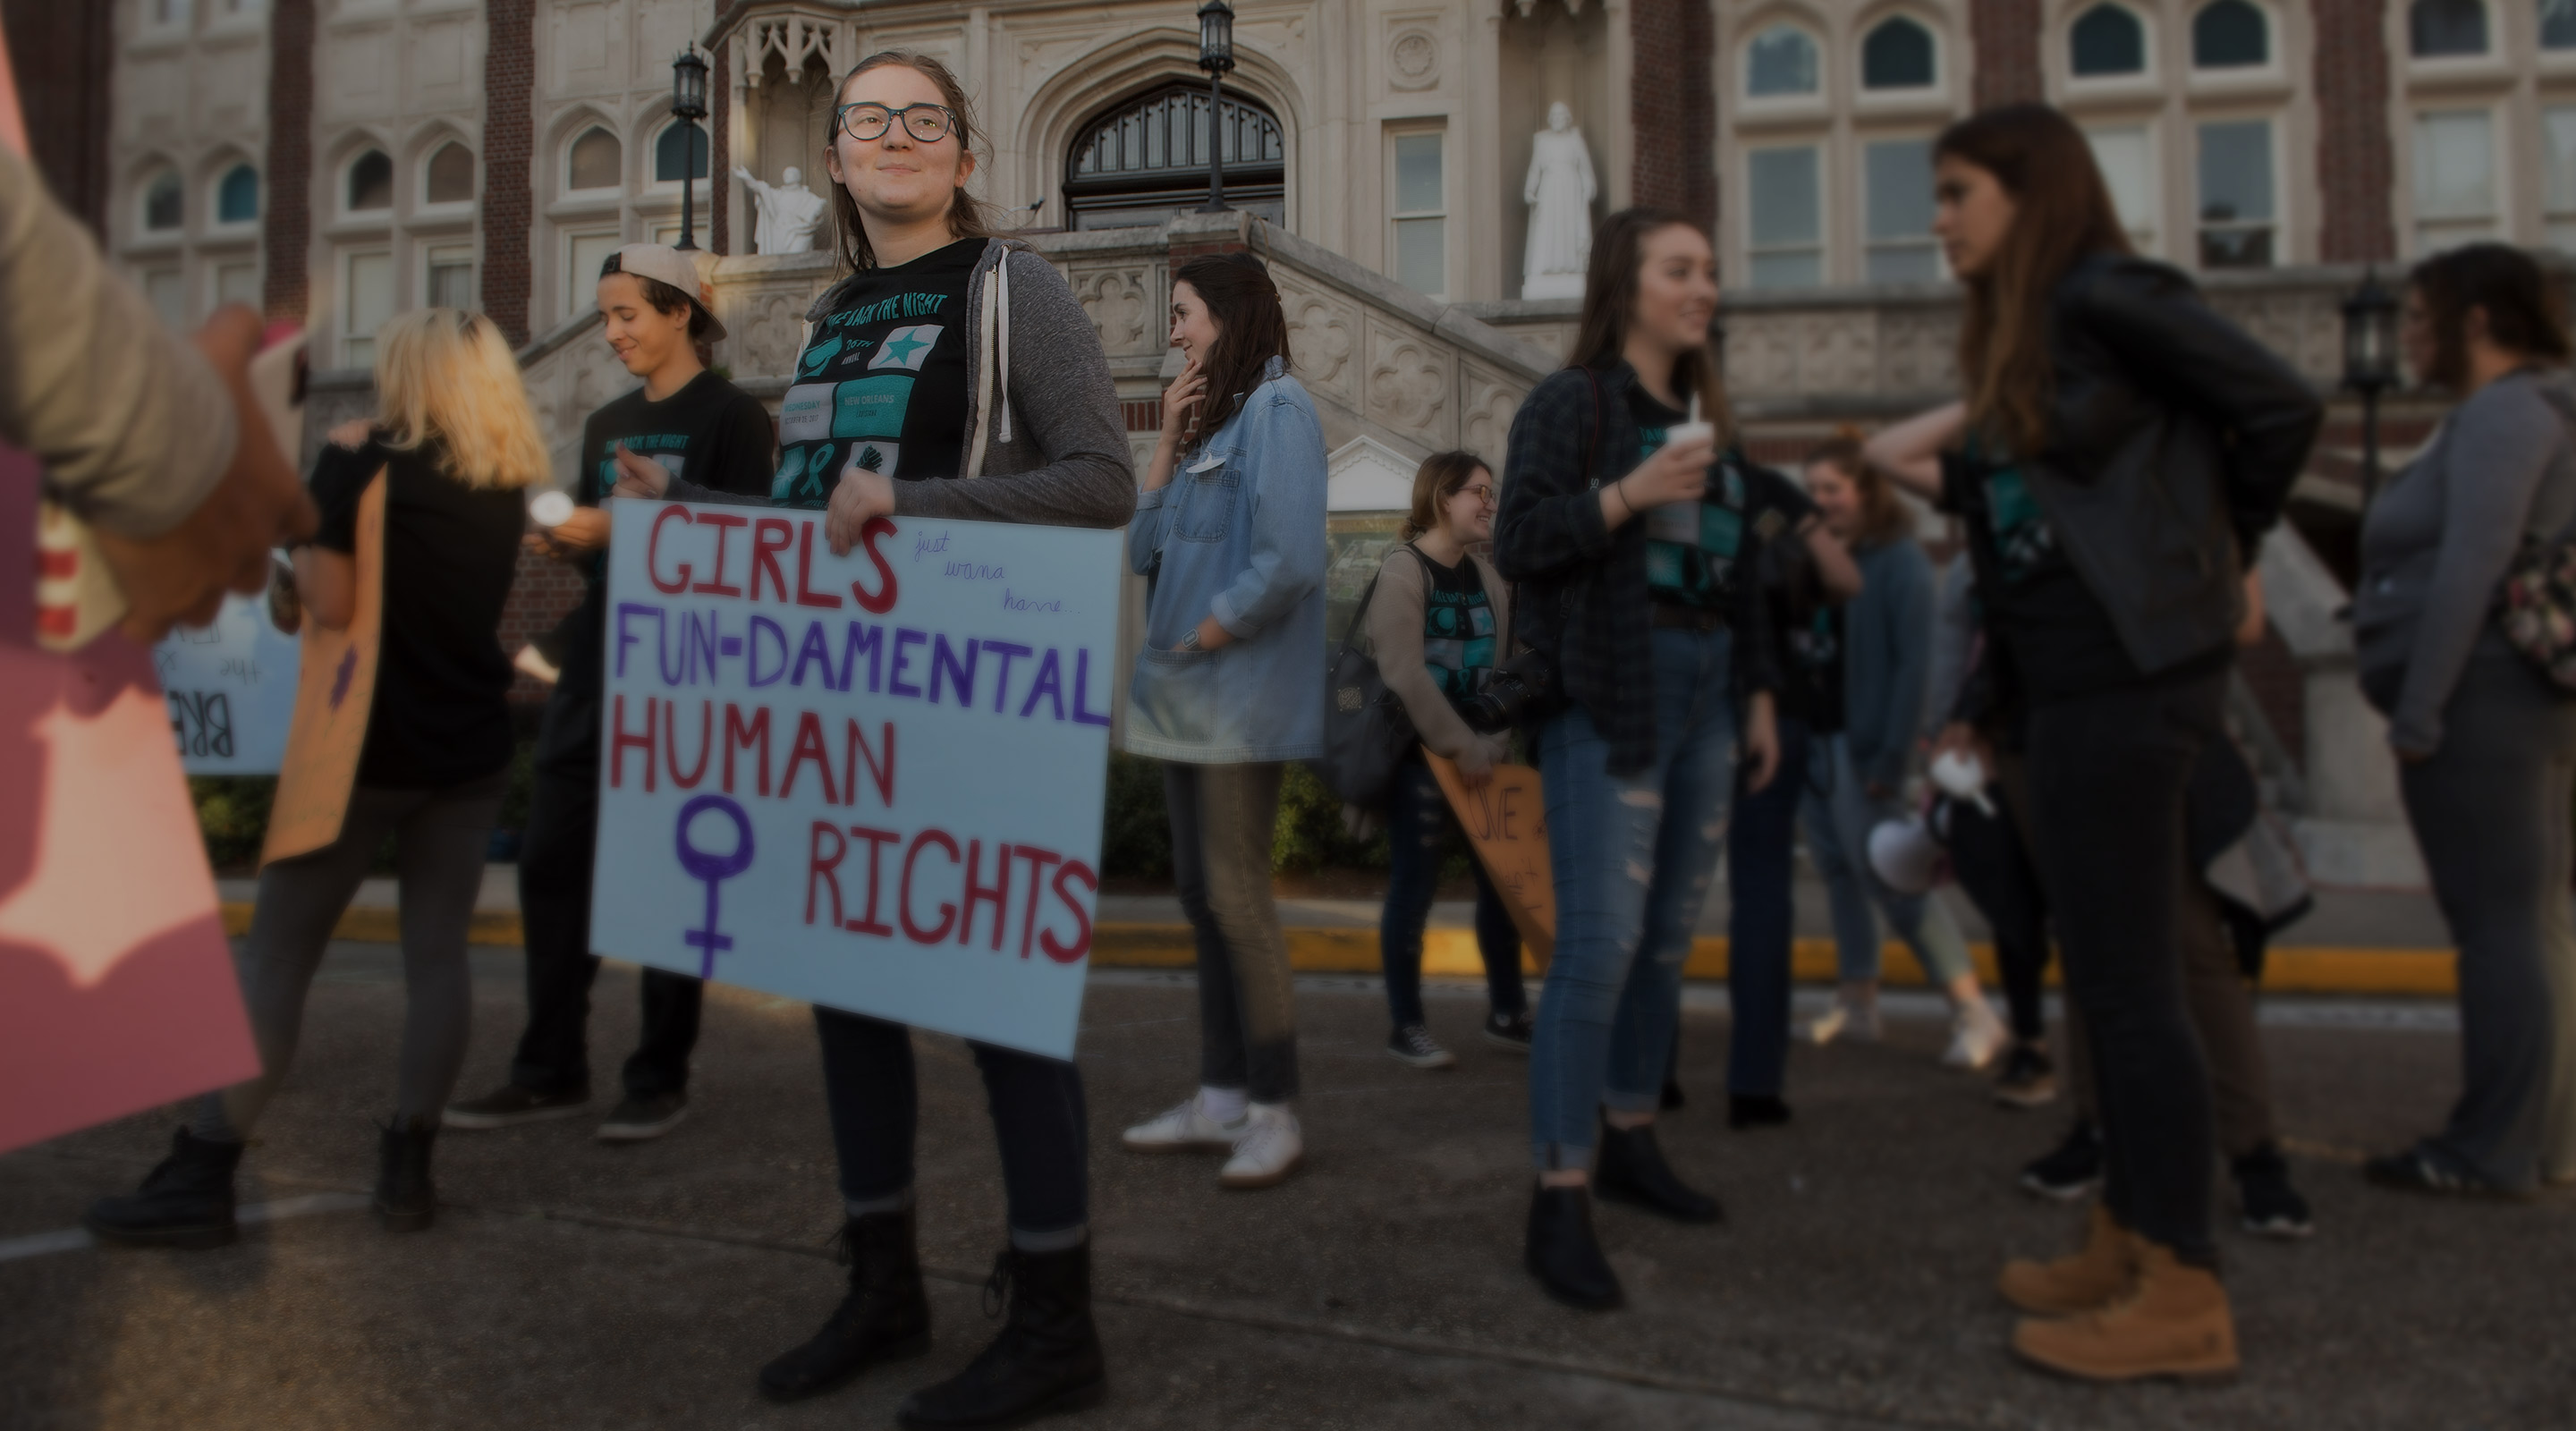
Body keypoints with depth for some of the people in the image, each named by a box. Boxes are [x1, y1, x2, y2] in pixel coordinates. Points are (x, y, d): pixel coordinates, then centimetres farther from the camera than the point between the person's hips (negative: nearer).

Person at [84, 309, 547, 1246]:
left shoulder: (365, 463, -10)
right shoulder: (506, 482, 6)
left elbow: (328, 604, -14)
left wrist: (339, 466, 1)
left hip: (367, 746, -4)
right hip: (471, 748, 5)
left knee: (275, 957, 3)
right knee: (437, 957, 6)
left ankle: (200, 1180, 6)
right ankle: (408, 1168, 9)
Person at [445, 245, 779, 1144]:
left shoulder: (730, 416, -3)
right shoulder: (607, 425, 18)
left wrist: (621, 529, -17)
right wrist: (563, 543, 1)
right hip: (595, 665, 7)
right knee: (551, 861, 5)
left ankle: (661, 1077, 10)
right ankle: (550, 1070, 15)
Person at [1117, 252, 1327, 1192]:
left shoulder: (1277, 409, -8)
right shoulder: (1209, 419, 18)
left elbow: (1290, 561, -20)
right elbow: (1143, 549, 12)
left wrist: (1201, 639, -12)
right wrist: (1168, 441, 5)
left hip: (1240, 699, -9)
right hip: (1186, 698, 9)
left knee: (1236, 897, -6)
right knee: (1201, 895, 10)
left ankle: (1274, 1114, 4)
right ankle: (1221, 1098, 19)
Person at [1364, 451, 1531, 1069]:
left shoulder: (1489, 574, 11)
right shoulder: (1403, 570, -10)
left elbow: (1507, 665, 9)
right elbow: (1404, 673, -19)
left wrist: (1495, 744, -3)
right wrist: (1460, 747, -19)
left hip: (1480, 753, 7)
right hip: (1420, 753, -7)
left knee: (1501, 881, 9)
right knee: (1414, 888, -1)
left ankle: (1506, 1013, 22)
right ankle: (1406, 1024, 11)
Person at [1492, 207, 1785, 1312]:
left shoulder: (1705, 416, 19)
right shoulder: (1572, 402, -1)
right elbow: (1517, 541, -11)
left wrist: (1758, 696, 17)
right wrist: (1632, 493, -20)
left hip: (1704, 697, 7)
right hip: (1611, 700, -7)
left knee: (1668, 939, 10)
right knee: (1598, 946, -12)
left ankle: (1628, 1142, 25)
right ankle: (1558, 1201, -6)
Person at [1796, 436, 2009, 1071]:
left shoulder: (1900, 561, -8)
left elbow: (1914, 663, -12)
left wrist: (1891, 757, -16)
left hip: (1863, 744, -6)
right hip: (1810, 738, 6)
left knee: (1889, 876, -6)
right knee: (1838, 870, 11)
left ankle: (1975, 1013, 2)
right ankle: (1858, 1004, 22)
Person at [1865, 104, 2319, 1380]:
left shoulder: (2107, 296, -10)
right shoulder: (2018, 332, 16)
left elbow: (2281, 408, -11)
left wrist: (2218, 546, 1)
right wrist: (1949, 475, 4)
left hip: (2127, 674, -10)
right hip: (2077, 682, 10)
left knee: (2126, 979, -6)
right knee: (2109, 975, 14)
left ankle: (2183, 1297, 4)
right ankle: (2128, 1242, 25)